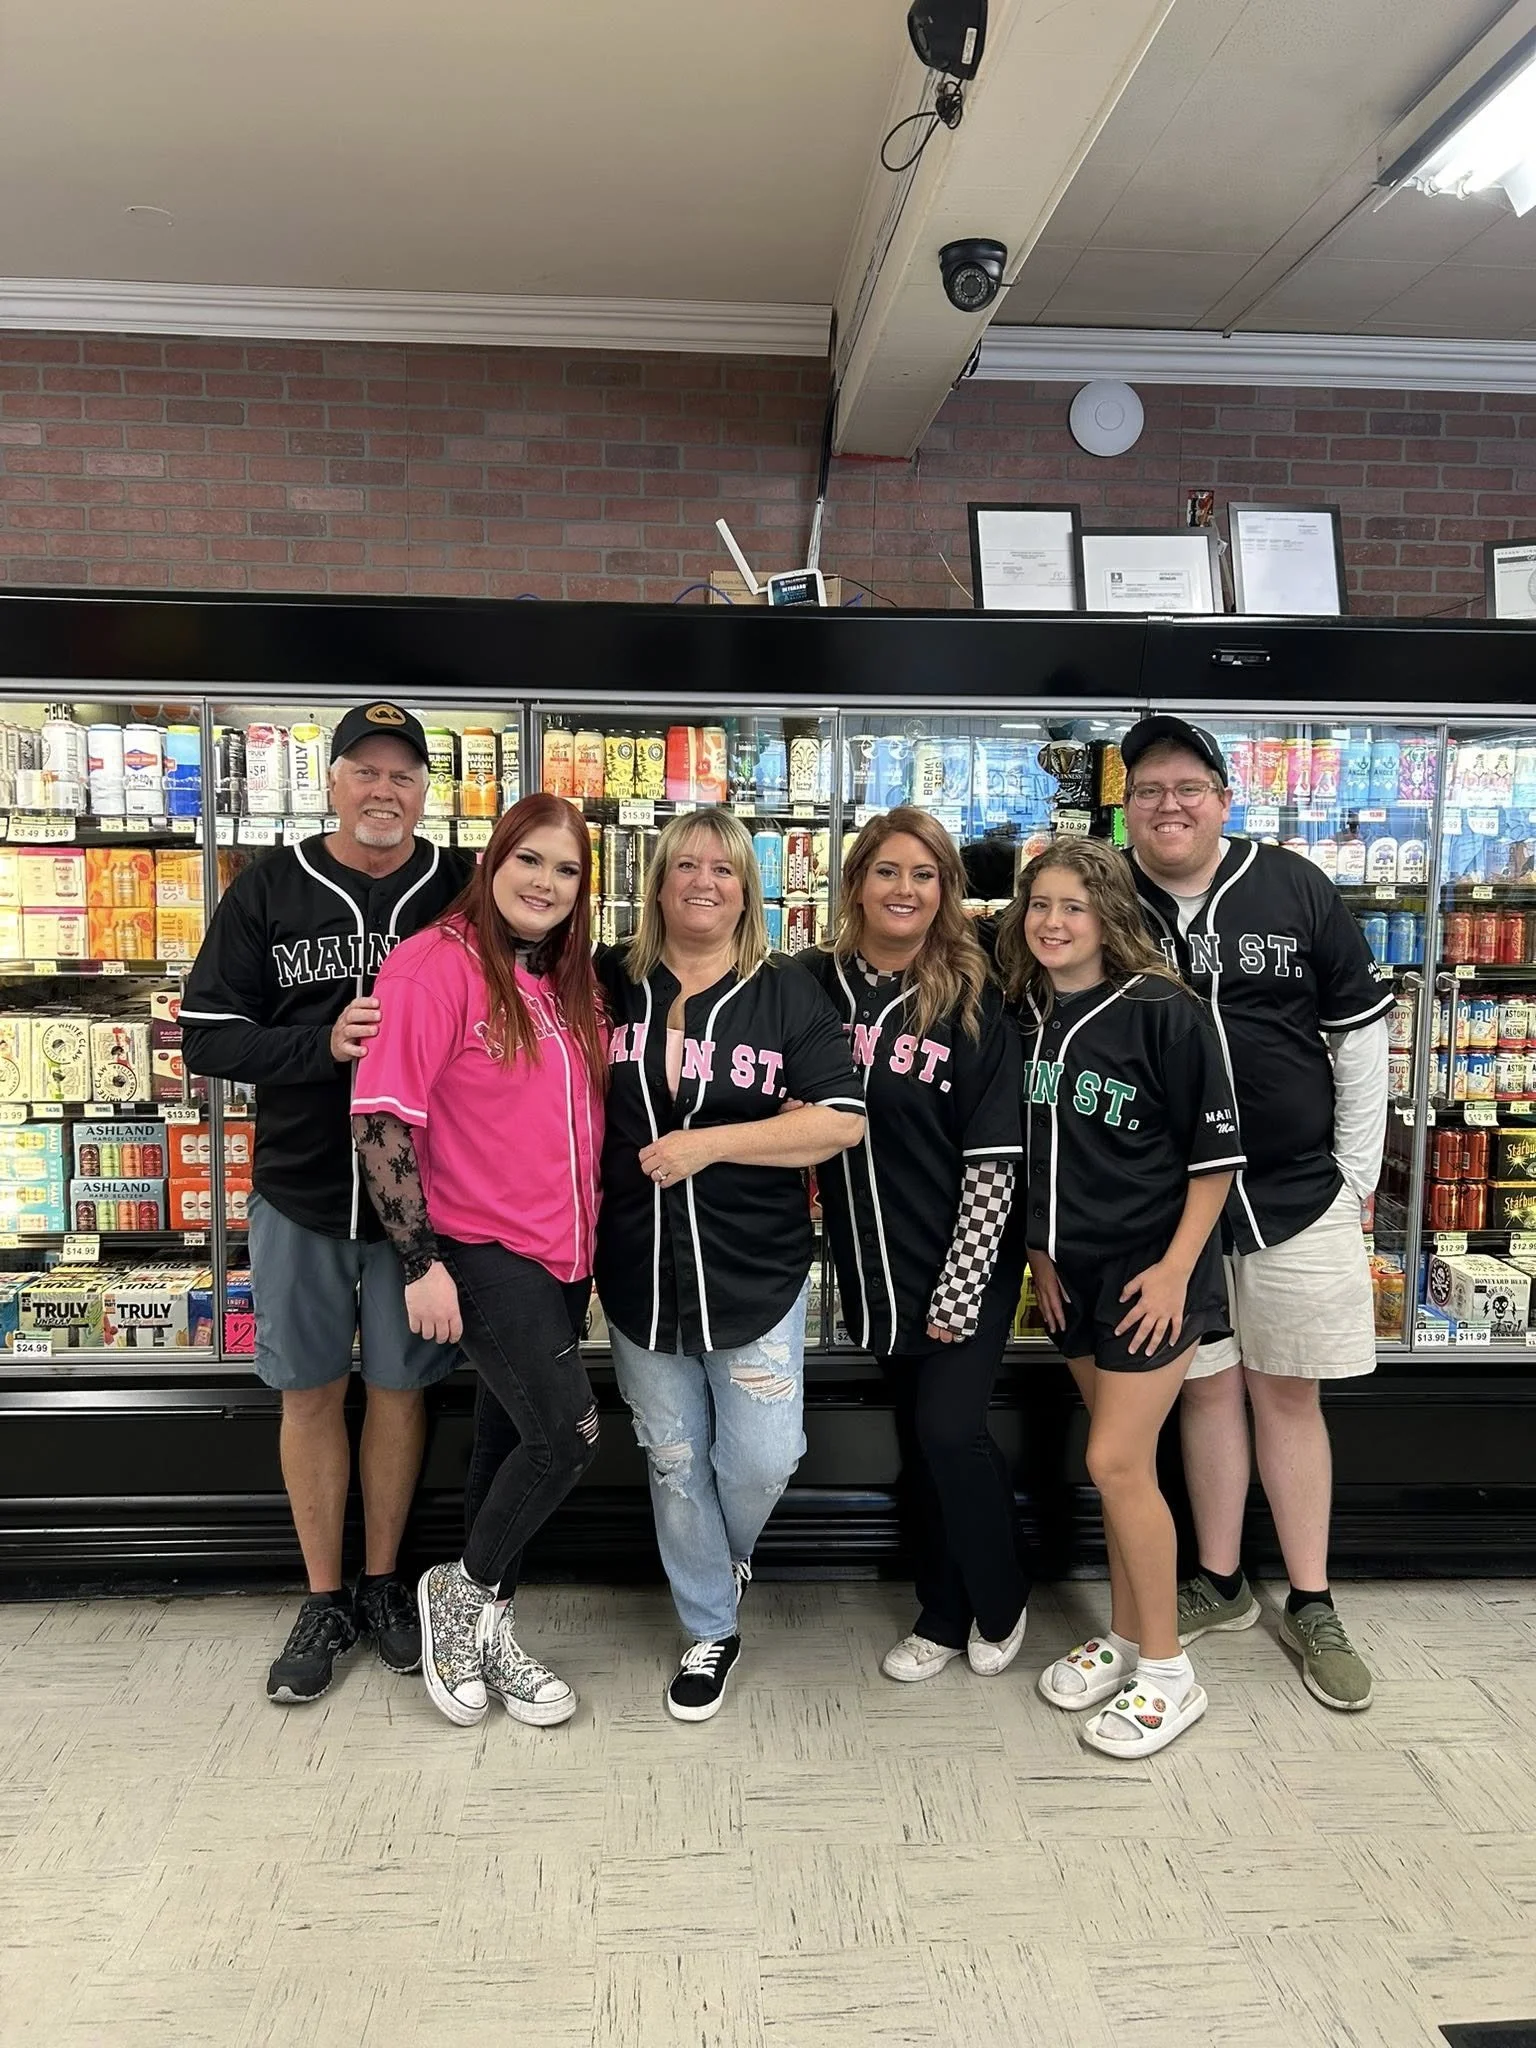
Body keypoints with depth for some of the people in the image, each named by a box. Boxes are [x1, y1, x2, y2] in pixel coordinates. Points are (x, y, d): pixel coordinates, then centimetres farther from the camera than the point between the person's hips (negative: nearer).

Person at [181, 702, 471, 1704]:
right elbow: (208, 1037, -4)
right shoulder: (269, 890, -2)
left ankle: (384, 1583, 32)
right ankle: (325, 1600, 29)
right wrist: (326, 1042, -19)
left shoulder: (464, 890, -2)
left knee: (399, 1387, 12)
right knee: (311, 1393, 11)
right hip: (298, 1194, 1)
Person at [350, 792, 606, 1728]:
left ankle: (486, 1626, 34)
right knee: (572, 1432, -14)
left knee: (525, 1438, 15)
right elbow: (383, 1115, -18)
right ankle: (464, 1587, 13)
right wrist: (422, 1262, -19)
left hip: (563, 1253, 7)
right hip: (483, 1252, -7)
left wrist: (591, 1240, 13)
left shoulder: (570, 981, 9)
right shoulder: (438, 962, -14)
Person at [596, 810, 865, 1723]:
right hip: (639, 1275, 2)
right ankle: (711, 1630, 33)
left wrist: (709, 1143, -17)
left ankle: (729, 1555, 38)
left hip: (756, 1273, -2)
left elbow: (843, 1120, -11)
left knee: (763, 1459, 2)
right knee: (675, 1461, 12)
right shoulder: (608, 986, 2)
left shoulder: (787, 994, -4)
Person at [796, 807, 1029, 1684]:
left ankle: (1000, 1601, 24)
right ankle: (944, 1618, 34)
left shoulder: (971, 1002, -11)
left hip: (965, 1260, -3)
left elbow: (996, 1159, -11)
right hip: (873, 1260, 3)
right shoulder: (813, 982, -3)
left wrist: (960, 1290, -13)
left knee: (951, 1431, -5)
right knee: (918, 1438, 14)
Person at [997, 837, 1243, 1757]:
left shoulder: (1163, 1014, -15)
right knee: (1124, 1461, 15)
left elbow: (1216, 1152, -12)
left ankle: (1168, 1672, 12)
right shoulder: (1022, 1017, 2)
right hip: (1074, 1272, 6)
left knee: (1116, 1462, -5)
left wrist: (1175, 1267, -15)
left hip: (1154, 1270, -5)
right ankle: (1124, 1641, 29)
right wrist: (1041, 1249, 10)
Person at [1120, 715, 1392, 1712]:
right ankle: (1222, 1583, 28)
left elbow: (1360, 1029, 2)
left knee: (1288, 1392, 8)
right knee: (1209, 1386, 10)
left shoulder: (1294, 888, -3)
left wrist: (1359, 1171, 2)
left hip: (1299, 1192, 0)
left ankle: (1311, 1606, 22)